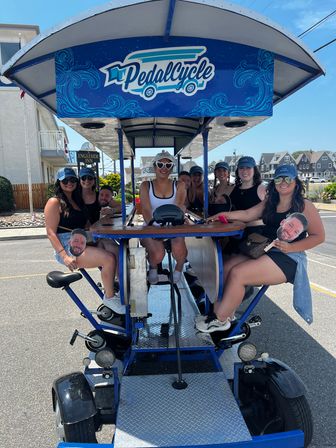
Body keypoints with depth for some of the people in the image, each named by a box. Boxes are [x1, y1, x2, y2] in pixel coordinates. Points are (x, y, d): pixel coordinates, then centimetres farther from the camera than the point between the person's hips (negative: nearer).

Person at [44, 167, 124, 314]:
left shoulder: (77, 200, 21)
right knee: (109, 259, -24)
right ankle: (109, 297, -5)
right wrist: (64, 256, -22)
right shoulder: (54, 202, -3)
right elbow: (51, 232, -10)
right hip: (68, 247, -8)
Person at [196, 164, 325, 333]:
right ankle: (227, 312, -5)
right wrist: (227, 215, -8)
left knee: (237, 274, -23)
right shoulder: (269, 203, 16)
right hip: (263, 250, 7)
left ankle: (220, 319, -5)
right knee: (227, 268, -15)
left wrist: (291, 247, -18)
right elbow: (247, 214, 10)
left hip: (288, 257, -7)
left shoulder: (305, 206, -2)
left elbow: (318, 236, -4)